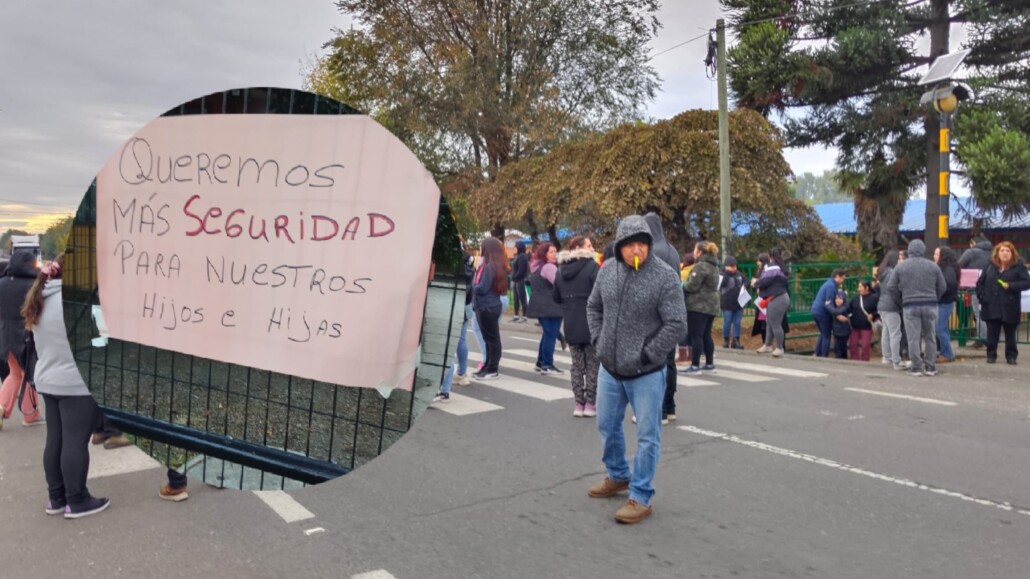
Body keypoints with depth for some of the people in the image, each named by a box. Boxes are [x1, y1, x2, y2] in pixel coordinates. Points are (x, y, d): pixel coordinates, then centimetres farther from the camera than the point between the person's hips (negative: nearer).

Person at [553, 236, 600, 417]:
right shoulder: (591, 266, -12)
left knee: (577, 364, 12)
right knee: (592, 364, 5)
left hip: (570, 324, 5)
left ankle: (578, 403, 12)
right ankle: (590, 404, 7)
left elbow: (557, 297, 14)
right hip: (591, 323, -5)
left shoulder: (561, 269, 8)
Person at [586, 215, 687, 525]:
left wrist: (645, 356, -16)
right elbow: (593, 306, 15)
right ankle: (618, 476, 43)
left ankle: (640, 497, 17)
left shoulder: (665, 276, -16)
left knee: (647, 436, 4)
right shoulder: (607, 270, 1)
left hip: (646, 374, -6)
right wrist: (598, 339, 5)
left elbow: (676, 325, -17)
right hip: (609, 369, 6)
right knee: (607, 426, 20)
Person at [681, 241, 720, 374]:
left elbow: (692, 286, -18)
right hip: (711, 305, 10)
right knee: (706, 335, 14)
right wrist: (685, 286, 17)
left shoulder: (701, 266, -14)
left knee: (696, 336, -7)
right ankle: (709, 364, 18)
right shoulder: (714, 266, 17)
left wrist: (681, 287, 2)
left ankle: (695, 365, -7)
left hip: (699, 305, -10)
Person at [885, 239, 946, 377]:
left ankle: (916, 367, 3)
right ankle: (930, 367, 13)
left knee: (913, 338, 2)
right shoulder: (933, 266, 2)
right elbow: (942, 287, 6)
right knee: (930, 337, 10)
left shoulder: (901, 266, -1)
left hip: (910, 306, -1)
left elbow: (891, 286, 1)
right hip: (930, 305, 1)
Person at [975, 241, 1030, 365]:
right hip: (992, 307, 2)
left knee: (1010, 334, 8)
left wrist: (1010, 285, -21)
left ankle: (1011, 356, 18)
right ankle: (991, 355, 14)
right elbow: (980, 283, 11)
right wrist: (982, 297, 0)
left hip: (1009, 308, -2)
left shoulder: (1018, 266, -1)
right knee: (992, 334, 5)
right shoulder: (991, 266, 8)